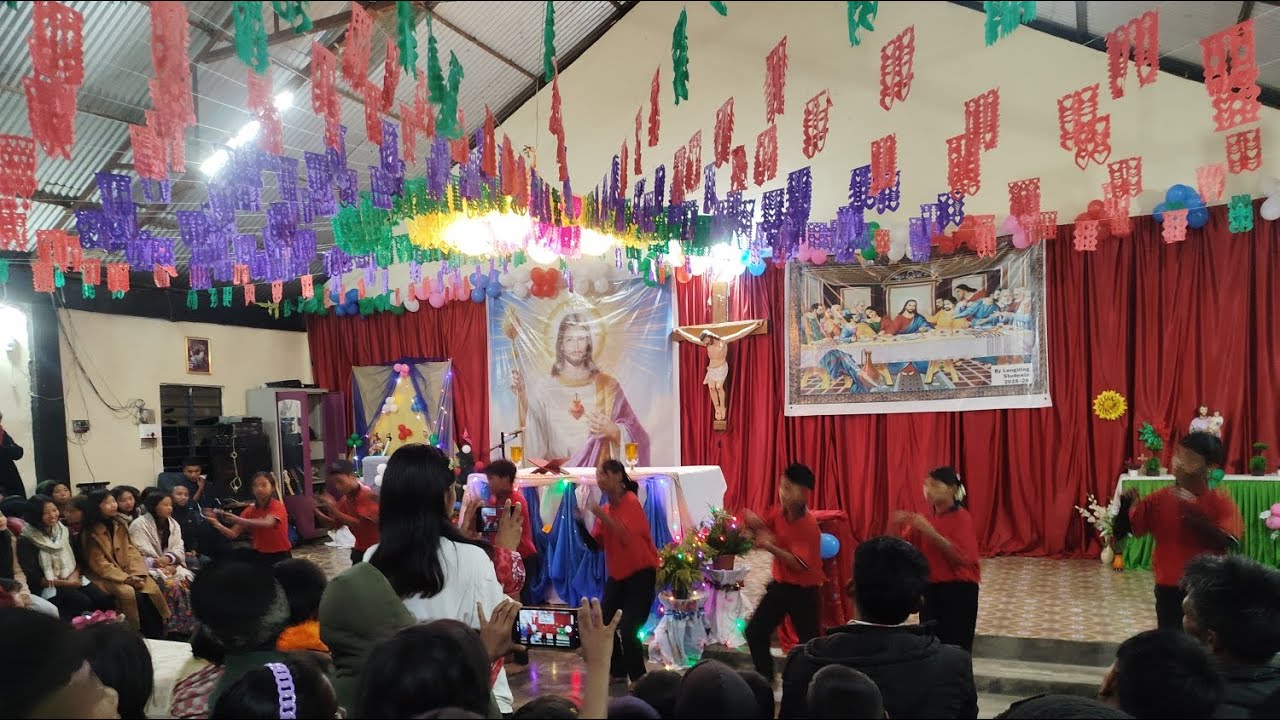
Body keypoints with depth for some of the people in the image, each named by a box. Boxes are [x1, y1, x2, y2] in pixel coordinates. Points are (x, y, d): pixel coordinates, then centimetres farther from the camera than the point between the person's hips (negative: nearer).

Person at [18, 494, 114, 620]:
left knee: (107, 601, -19)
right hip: (48, 587, -5)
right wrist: (65, 583, -16)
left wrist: (74, 576, -9)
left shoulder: (63, 531, 11)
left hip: (73, 580, 5)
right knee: (85, 603, -32)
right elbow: (32, 577, -11)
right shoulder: (26, 541, -7)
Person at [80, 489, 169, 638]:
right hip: (105, 576, -4)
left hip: (128, 570, 4)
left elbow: (131, 550, 5)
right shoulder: (90, 533, -6)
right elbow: (99, 564, -11)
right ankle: (145, 636, -20)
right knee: (129, 594, -31)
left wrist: (137, 574, -12)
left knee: (152, 589, -23)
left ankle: (158, 638, -20)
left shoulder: (120, 523, 10)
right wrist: (126, 579, -20)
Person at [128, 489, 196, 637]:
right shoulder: (139, 525, -7)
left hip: (170, 565, 6)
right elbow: (136, 555, -13)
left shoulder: (173, 524, 13)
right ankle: (174, 628, -25)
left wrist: (168, 558, -16)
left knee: (191, 581, -22)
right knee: (172, 585, -32)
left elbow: (179, 549, 5)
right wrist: (155, 562, -26)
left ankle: (190, 626, -17)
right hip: (150, 568, -5)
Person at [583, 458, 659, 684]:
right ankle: (618, 671, 22)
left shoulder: (631, 502, -15)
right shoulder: (605, 509, 6)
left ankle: (638, 678, 4)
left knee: (628, 629, -13)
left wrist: (602, 516, -29)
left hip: (640, 574, -7)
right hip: (616, 575, 8)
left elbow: (626, 536, -30)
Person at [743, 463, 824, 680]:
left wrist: (771, 547, -38)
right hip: (779, 585, 7)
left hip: (803, 591, -7)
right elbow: (767, 530, 13)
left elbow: (800, 564, -29)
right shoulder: (779, 511, -4)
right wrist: (755, 523, -10)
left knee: (808, 643, -1)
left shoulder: (808, 525, -24)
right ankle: (765, 680, 26)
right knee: (755, 632, 11)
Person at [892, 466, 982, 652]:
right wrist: (905, 526, -11)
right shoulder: (927, 516, 5)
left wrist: (931, 533, -28)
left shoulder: (961, 517, -12)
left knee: (955, 646, -3)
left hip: (958, 589, -6)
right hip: (930, 587, 6)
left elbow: (962, 557, -23)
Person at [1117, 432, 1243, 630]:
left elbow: (1227, 543, -19)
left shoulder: (1220, 501, -5)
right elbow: (1121, 531, -1)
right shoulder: (1159, 499, 0)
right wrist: (1126, 505, -20)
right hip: (1168, 591, 1)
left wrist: (1194, 514, -29)